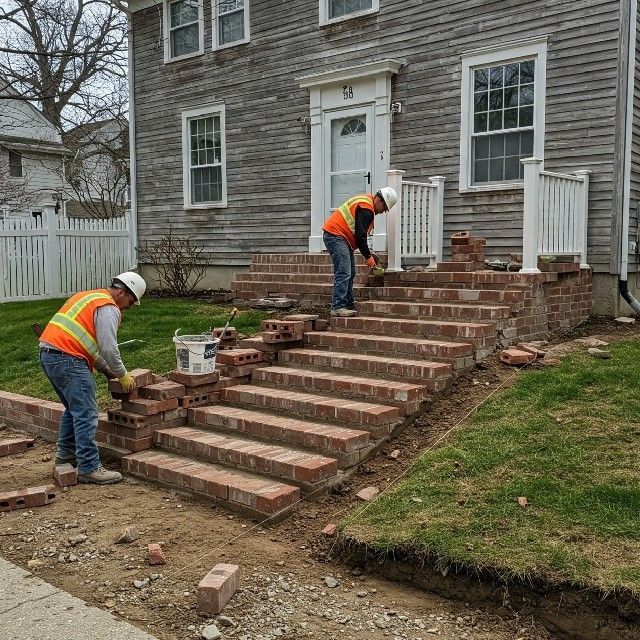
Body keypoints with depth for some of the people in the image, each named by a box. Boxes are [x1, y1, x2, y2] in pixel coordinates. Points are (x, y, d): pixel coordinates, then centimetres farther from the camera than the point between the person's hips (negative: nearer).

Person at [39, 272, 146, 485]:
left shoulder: (88, 297, 25)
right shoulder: (108, 308, -6)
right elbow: (109, 348, -12)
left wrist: (106, 370, 26)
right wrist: (123, 375, 2)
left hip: (48, 354, 10)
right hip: (67, 360, -10)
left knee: (74, 407, 24)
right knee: (86, 414, -9)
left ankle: (66, 453, 33)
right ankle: (89, 468, -9)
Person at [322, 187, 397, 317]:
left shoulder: (365, 203, 17)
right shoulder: (365, 207, -17)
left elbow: (361, 233, 22)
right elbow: (360, 235, -19)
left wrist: (368, 252, 14)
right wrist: (368, 257, -11)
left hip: (341, 237, 11)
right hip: (335, 235, -11)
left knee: (350, 273, 9)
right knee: (343, 273, -17)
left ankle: (348, 306, 11)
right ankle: (337, 307, -18)